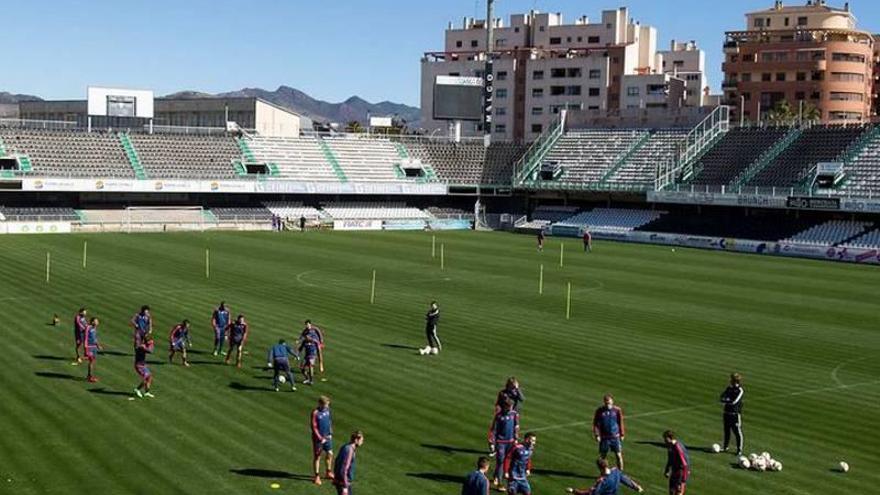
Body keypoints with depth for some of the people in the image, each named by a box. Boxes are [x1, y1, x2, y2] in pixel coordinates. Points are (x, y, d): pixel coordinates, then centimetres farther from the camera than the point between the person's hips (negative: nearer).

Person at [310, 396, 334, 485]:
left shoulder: (327, 409, 1)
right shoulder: (315, 413, -19)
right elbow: (314, 427, -17)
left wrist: (330, 433, 8)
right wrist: (320, 438, -17)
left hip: (327, 437, 6)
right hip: (318, 438, -6)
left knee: (330, 454, 11)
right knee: (317, 457, 4)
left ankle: (328, 472, 30)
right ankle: (317, 476, 14)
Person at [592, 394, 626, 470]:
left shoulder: (617, 410, -2)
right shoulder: (599, 411, -3)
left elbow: (621, 423, 6)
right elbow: (596, 424, 0)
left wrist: (622, 434, 4)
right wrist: (597, 435, -8)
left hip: (615, 437, 0)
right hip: (604, 438, 0)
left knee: (619, 455, 1)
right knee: (603, 456, 7)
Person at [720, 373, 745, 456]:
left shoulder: (740, 391, -11)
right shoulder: (729, 388, 9)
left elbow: (734, 402, -19)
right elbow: (722, 397, 4)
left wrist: (726, 400, -7)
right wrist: (729, 401, -13)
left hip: (736, 414, -7)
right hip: (727, 412, 7)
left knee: (737, 432, -4)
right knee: (726, 431, 16)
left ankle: (739, 450, 3)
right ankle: (726, 447, 30)